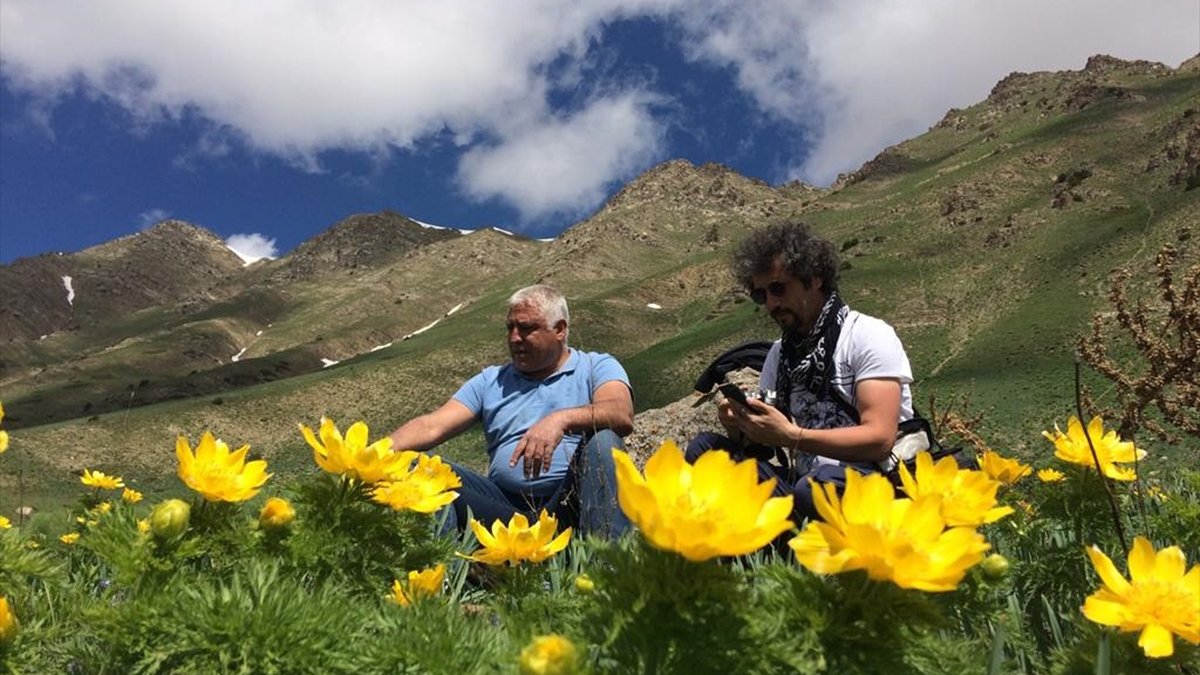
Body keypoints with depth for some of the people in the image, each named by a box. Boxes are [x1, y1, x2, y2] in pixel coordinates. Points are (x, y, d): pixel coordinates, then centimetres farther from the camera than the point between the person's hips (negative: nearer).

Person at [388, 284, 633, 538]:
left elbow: (622, 416, -13)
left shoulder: (596, 367, 9)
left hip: (572, 502, -3)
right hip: (506, 504, 3)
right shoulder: (491, 380, 20)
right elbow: (432, 426, 9)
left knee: (603, 439, -31)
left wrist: (561, 419, -31)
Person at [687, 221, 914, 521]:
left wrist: (790, 435, -25)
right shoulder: (781, 351, 15)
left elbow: (880, 440, -17)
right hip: (801, 481, 7)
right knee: (705, 448, -11)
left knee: (819, 485, -40)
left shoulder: (869, 336, -5)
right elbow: (763, 446, 14)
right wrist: (740, 427, -10)